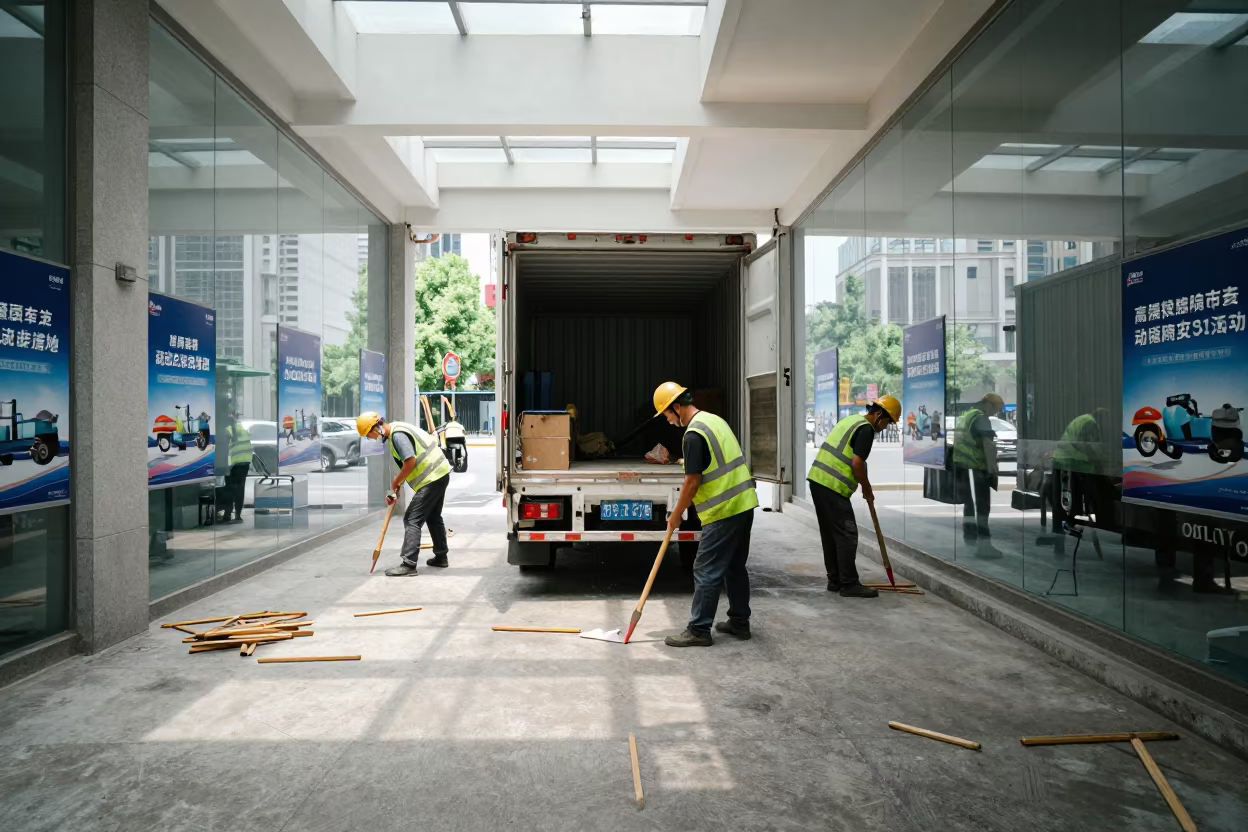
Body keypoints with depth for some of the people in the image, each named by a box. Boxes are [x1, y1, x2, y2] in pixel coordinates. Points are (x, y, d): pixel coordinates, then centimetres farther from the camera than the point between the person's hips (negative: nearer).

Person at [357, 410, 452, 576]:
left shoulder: (397, 434, -17)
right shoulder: (397, 431, 16)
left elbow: (411, 462, -25)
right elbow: (406, 465, 21)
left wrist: (395, 483, -10)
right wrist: (394, 491, 17)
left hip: (432, 478, -11)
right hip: (440, 474, 11)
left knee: (412, 520, -8)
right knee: (433, 517, 23)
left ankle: (409, 565, -8)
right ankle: (441, 557, 33)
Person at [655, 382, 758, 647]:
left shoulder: (694, 435, -16)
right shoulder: (715, 420, 14)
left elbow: (693, 481, -16)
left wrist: (676, 514, -3)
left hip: (724, 511, -10)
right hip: (744, 505, 10)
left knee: (706, 572, -3)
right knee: (735, 566, 17)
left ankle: (699, 630, 3)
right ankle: (739, 623, 26)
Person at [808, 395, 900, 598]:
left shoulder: (852, 420, 21)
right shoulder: (866, 429, -9)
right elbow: (857, 464, -15)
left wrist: (863, 486, 26)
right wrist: (868, 490, 0)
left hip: (817, 480, 10)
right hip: (832, 486, -10)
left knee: (830, 534, 14)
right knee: (846, 535, -2)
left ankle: (835, 581, 21)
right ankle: (849, 584, 3)